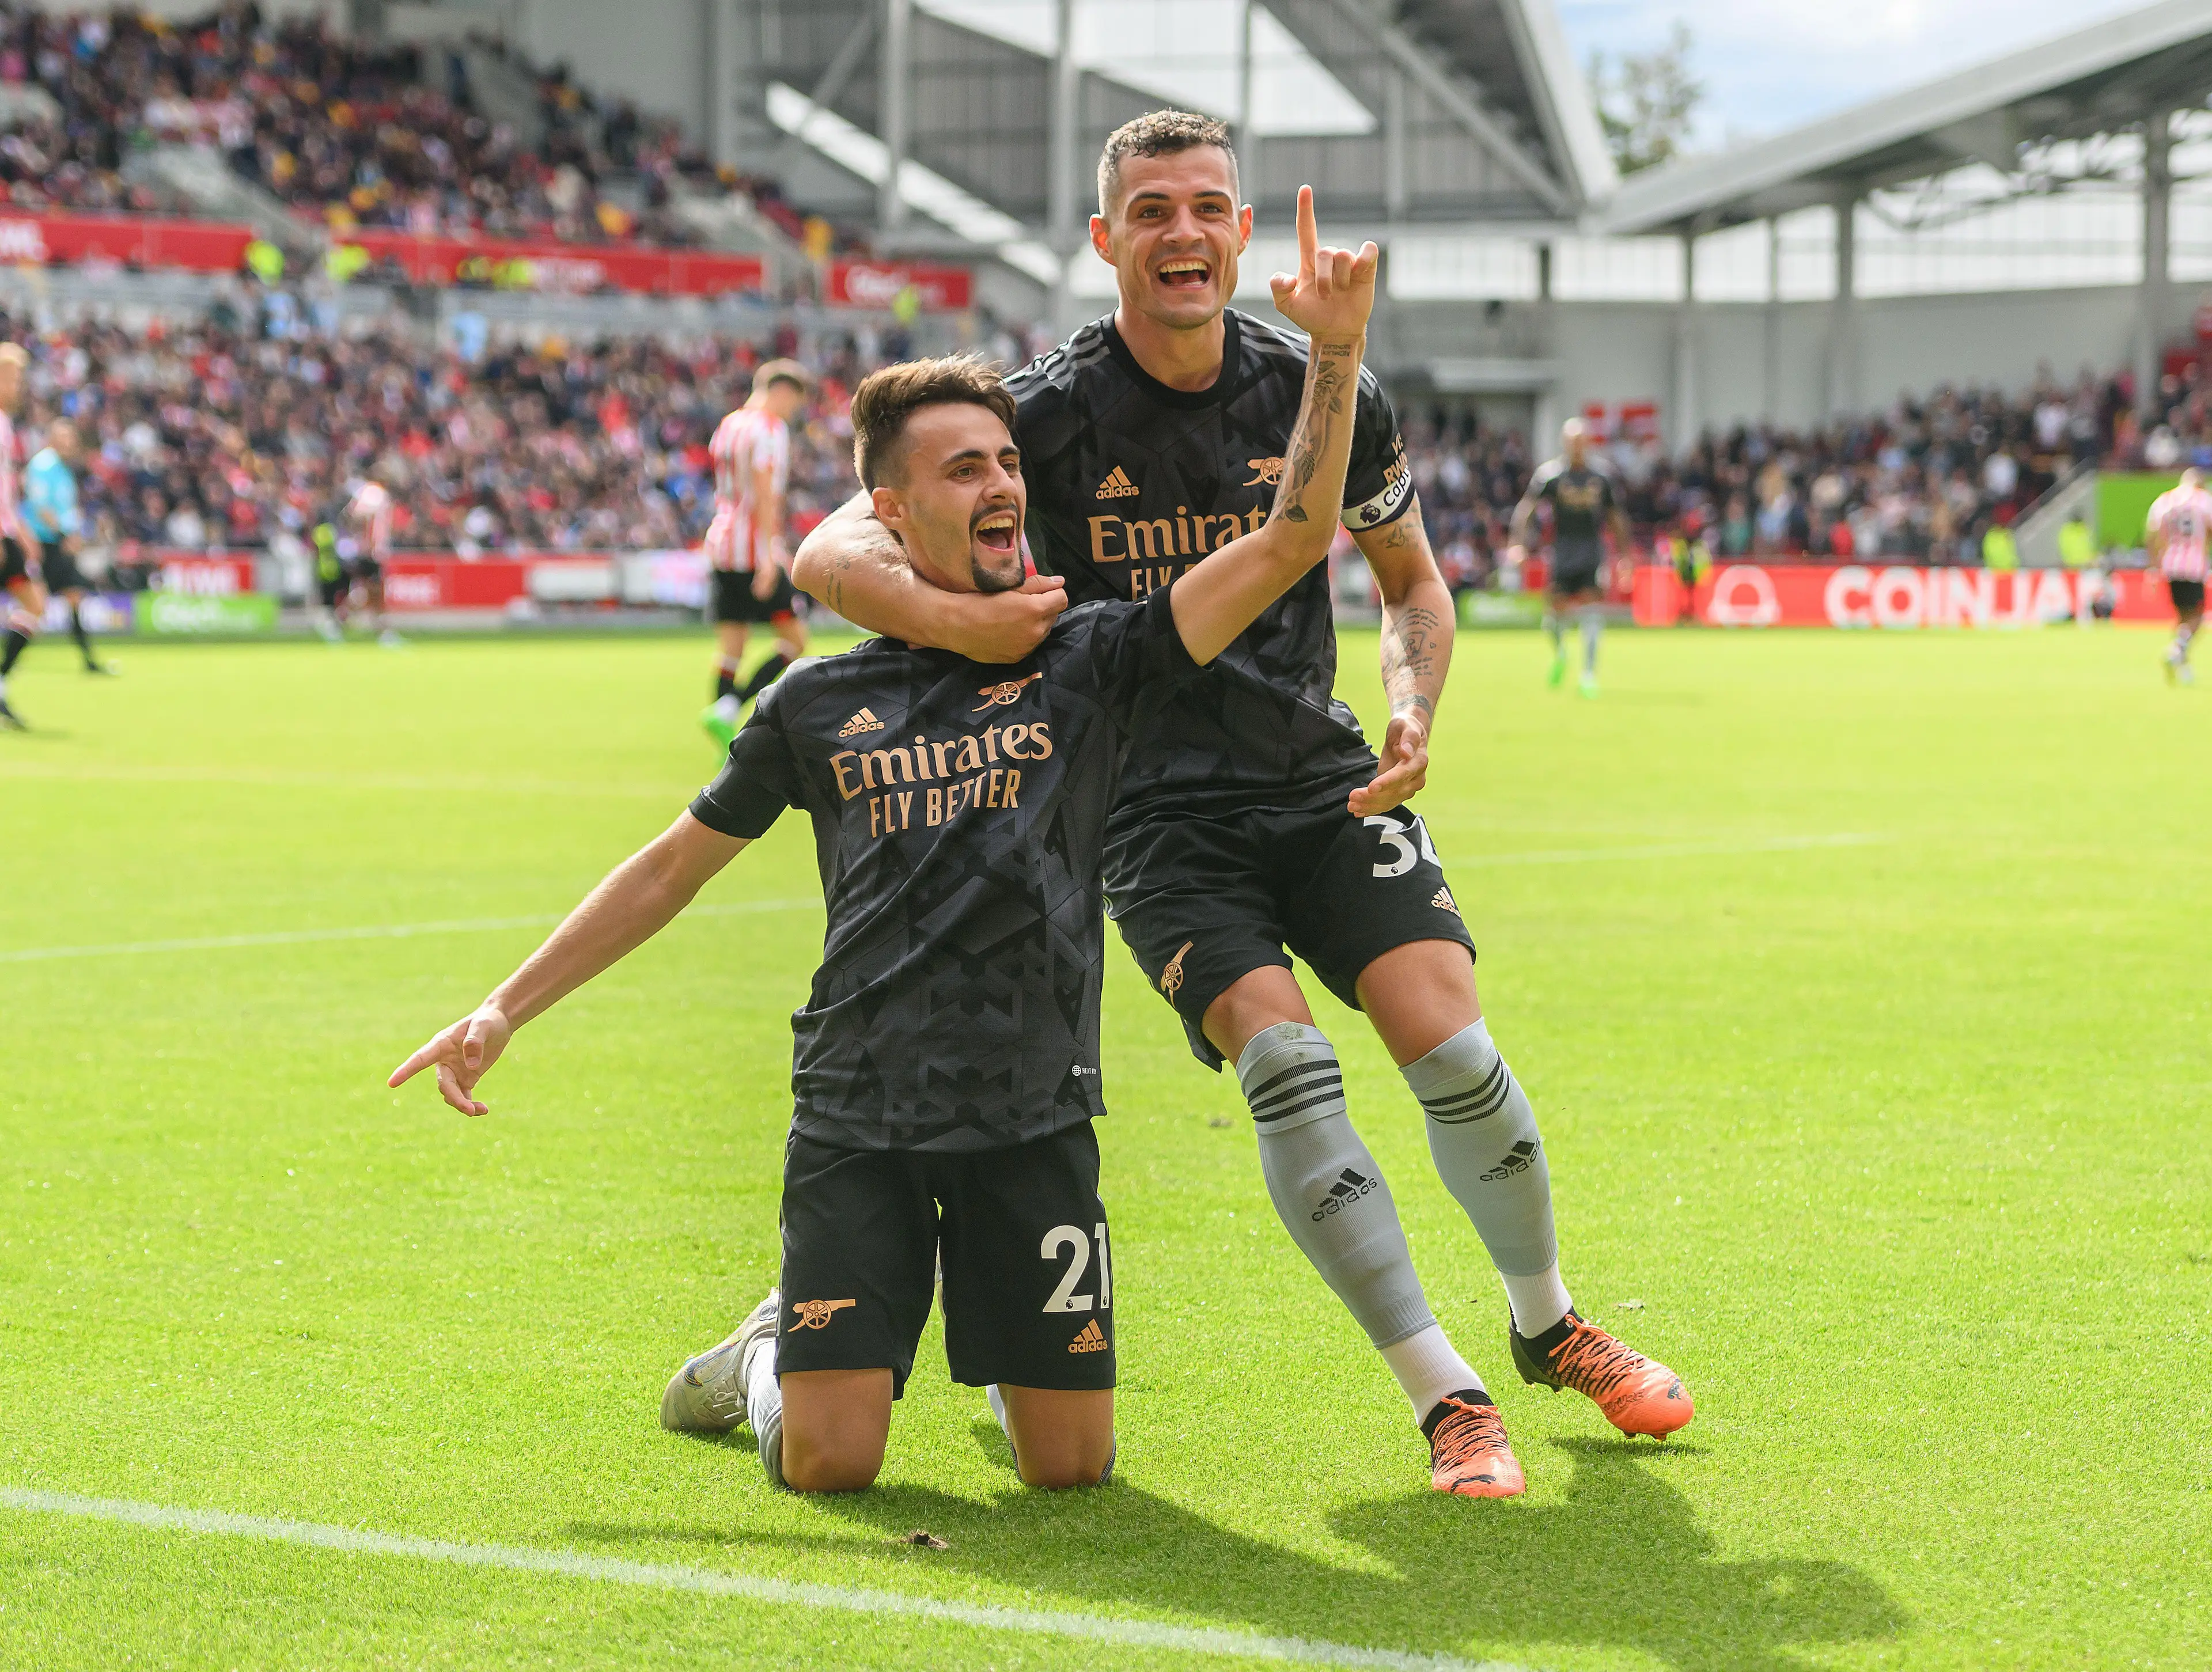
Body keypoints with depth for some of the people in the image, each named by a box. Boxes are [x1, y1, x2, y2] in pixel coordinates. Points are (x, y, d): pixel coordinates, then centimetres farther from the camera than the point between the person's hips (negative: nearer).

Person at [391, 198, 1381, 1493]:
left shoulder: (1089, 664, 2)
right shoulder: (821, 705, 6)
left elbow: (1291, 541, -7)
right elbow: (674, 866, 15)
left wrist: (1335, 351, -18)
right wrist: (505, 1009, 12)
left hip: (1033, 1120, 0)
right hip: (858, 1121, 0)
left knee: (1072, 1462, -2)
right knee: (830, 1464, -10)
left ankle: (1002, 1353, 33)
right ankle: (775, 1352, 25)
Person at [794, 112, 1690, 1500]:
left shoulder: (1326, 394, -1)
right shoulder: (1048, 414, -10)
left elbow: (1412, 578, 15)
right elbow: (830, 553, -12)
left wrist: (1414, 715, -5)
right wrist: (952, 617, -32)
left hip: (1325, 783, 2)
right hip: (1158, 812, -2)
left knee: (1452, 1048, -13)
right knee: (1285, 1064, -23)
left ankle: (1551, 1325, 16)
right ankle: (1446, 1397, -13)